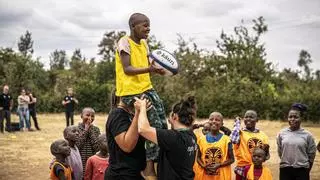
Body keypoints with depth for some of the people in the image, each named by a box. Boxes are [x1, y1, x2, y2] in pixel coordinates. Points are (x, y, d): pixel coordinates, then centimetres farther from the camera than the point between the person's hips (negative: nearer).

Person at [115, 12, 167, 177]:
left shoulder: (143, 43, 14)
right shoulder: (124, 42, -11)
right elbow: (127, 69, -20)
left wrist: (155, 69, -7)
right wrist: (148, 69, -34)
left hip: (146, 88, 8)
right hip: (131, 92, -8)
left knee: (162, 124, 3)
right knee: (154, 125, -12)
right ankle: (149, 165, -2)